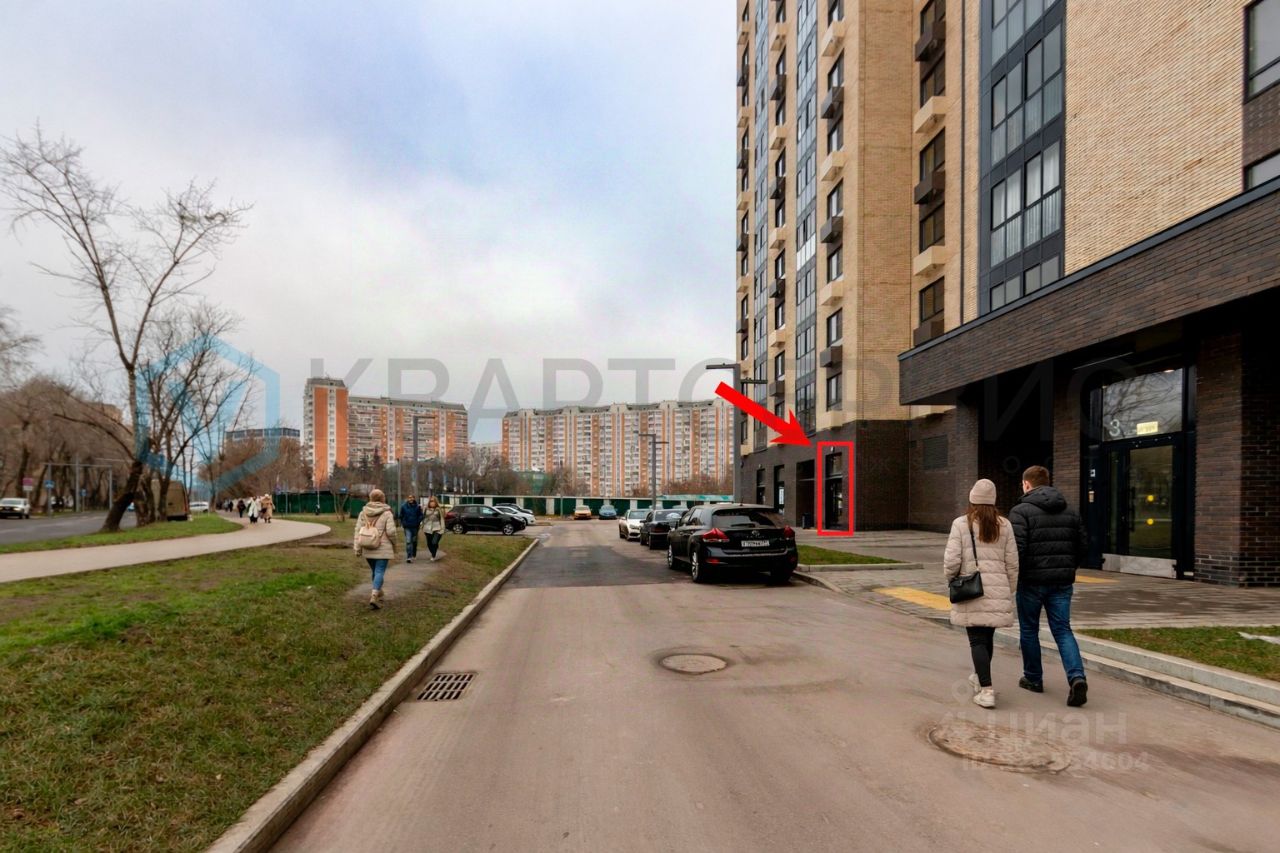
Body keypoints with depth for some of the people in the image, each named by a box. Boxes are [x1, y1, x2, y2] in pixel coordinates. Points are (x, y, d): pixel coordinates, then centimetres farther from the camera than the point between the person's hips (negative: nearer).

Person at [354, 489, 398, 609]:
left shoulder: (363, 512, 5)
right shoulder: (387, 513, -8)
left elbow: (358, 530, 2)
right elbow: (391, 531, -13)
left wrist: (357, 548, 4)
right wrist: (394, 544, 4)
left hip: (368, 549, 5)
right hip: (383, 549, -4)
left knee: (374, 571, 19)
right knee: (380, 572, -4)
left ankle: (378, 594, 32)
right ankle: (374, 596, -18)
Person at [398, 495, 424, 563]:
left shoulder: (417, 507, -7)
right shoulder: (404, 506, -5)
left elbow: (420, 515, 2)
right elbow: (401, 516, 7)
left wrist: (418, 522, -8)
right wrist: (403, 523, 3)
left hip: (415, 526, 1)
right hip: (407, 527, -1)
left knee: (414, 541, 16)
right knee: (408, 541, -12)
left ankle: (414, 554, 37)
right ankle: (409, 557, -13)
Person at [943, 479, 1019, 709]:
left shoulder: (961, 524, -7)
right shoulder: (1004, 525, 3)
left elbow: (951, 560, -10)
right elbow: (1012, 563, 5)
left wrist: (951, 578, 10)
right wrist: (1009, 592, 17)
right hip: (997, 590, 4)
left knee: (977, 640, 2)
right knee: (988, 636, 19)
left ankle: (986, 690, -4)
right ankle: (980, 678, 38)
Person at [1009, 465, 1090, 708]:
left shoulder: (1021, 511, -12)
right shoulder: (1070, 511, 8)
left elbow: (1017, 548, -20)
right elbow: (1083, 546, 11)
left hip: (1032, 580, -5)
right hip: (1062, 581, 5)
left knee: (1029, 630, 11)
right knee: (1063, 630, 8)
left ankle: (1033, 678, 23)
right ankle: (1077, 677, -11)